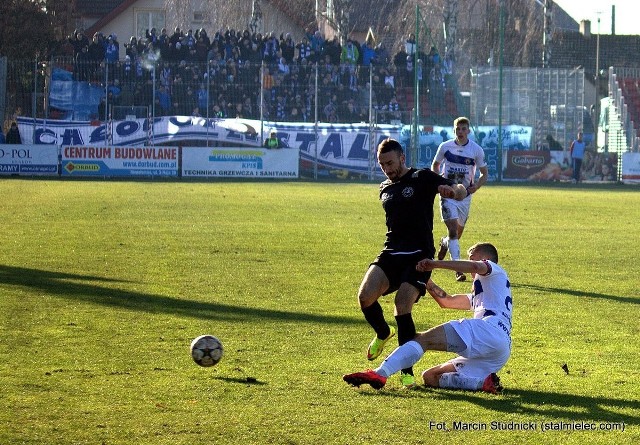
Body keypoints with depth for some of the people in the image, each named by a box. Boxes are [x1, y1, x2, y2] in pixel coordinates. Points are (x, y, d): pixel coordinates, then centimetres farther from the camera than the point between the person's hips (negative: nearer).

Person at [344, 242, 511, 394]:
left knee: (424, 339, -18)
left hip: (490, 330, -9)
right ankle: (484, 382, -18)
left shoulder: (494, 271, 19)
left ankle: (380, 373, -40)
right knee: (430, 377, 5)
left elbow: (475, 266, -6)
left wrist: (435, 263, -6)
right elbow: (447, 301, 39)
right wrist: (424, 277, 31)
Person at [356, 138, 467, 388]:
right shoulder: (385, 189, 17)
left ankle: (406, 370, -8)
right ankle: (382, 334, 16)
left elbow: (461, 192, -9)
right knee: (365, 296, -17)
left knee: (402, 306, -19)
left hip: (419, 255, -5)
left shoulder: (423, 178, -1)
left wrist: (452, 191, -32)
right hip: (390, 254, 5)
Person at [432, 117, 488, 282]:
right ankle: (458, 269, -19)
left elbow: (484, 173, 7)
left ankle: (444, 243, 49)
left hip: (465, 195, 2)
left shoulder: (477, 150, -3)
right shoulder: (445, 147, -3)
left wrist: (476, 186, -12)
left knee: (458, 232, 13)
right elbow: (435, 165, 14)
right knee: (453, 229, -16)